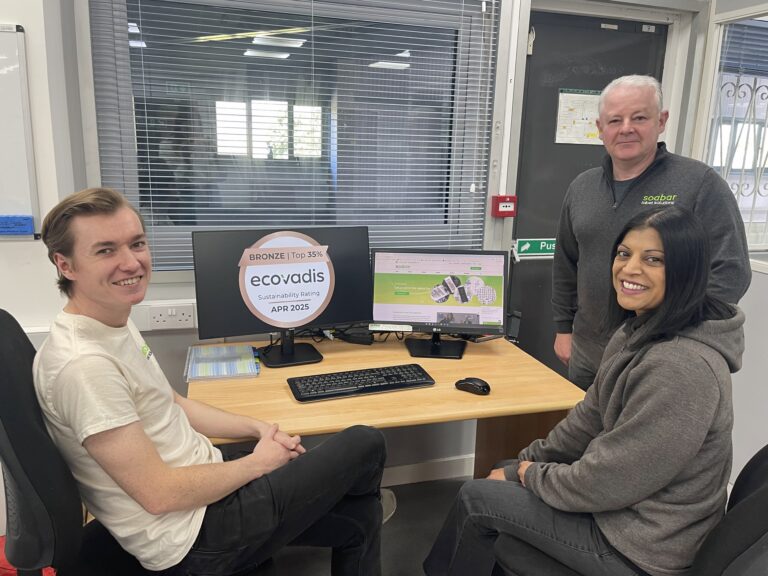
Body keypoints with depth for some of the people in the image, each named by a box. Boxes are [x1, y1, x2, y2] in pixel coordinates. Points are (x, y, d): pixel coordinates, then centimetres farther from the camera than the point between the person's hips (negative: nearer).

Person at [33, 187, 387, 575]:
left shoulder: (117, 325, 4)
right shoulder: (84, 364, -27)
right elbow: (159, 495, -25)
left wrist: (257, 428, 4)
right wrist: (259, 462, -12)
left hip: (203, 475, 9)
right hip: (193, 539, -9)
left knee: (359, 521, 15)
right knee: (365, 445, 0)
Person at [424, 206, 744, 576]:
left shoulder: (682, 368, -31)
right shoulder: (639, 331, 0)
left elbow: (607, 483, -26)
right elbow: (590, 418, 8)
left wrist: (534, 475, -9)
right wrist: (522, 465, 6)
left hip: (642, 545, -8)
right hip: (626, 505, 9)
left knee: (476, 498, -1)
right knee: (504, 475, 16)